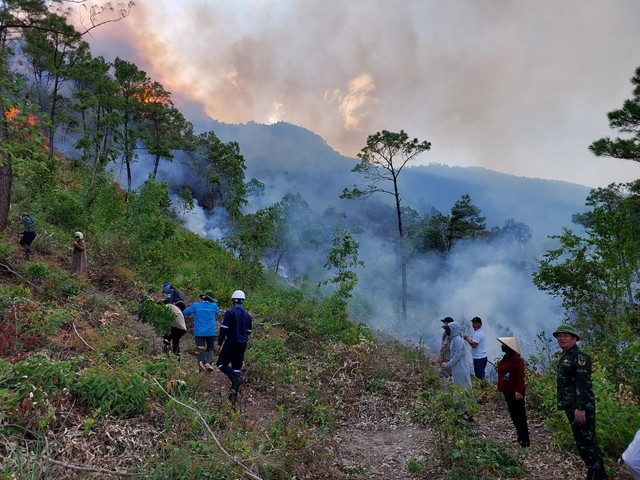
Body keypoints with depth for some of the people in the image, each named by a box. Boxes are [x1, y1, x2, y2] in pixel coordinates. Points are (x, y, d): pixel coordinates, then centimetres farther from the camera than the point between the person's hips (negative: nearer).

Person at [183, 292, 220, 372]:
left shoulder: (196, 305, -4)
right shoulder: (214, 306, -1)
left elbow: (185, 312, 5)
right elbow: (217, 311, 21)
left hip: (199, 332, 0)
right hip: (210, 332, 0)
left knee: (200, 349, 4)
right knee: (210, 348, 15)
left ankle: (201, 361, -25)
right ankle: (208, 362, -9)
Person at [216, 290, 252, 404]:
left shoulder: (230, 312, -12)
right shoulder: (247, 314, 8)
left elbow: (224, 329, -15)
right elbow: (249, 331, 13)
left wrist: (219, 342, -7)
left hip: (231, 343, -6)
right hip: (243, 344, 6)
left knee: (221, 363, 7)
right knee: (236, 367, 11)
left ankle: (237, 378, -14)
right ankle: (234, 393, 10)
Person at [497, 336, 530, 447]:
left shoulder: (516, 359, -19)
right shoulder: (506, 357, 10)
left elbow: (521, 376, -23)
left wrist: (519, 391, -26)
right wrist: (501, 387, 20)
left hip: (514, 393, -10)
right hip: (508, 392, 10)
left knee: (519, 416, -3)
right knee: (514, 415, 18)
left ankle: (524, 441, 4)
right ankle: (521, 438, 29)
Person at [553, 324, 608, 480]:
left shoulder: (579, 356, -15)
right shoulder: (564, 357, 14)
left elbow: (583, 384, -22)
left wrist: (580, 407, -25)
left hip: (581, 407, -9)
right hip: (571, 406, 9)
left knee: (586, 441, -4)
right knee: (582, 440, 16)